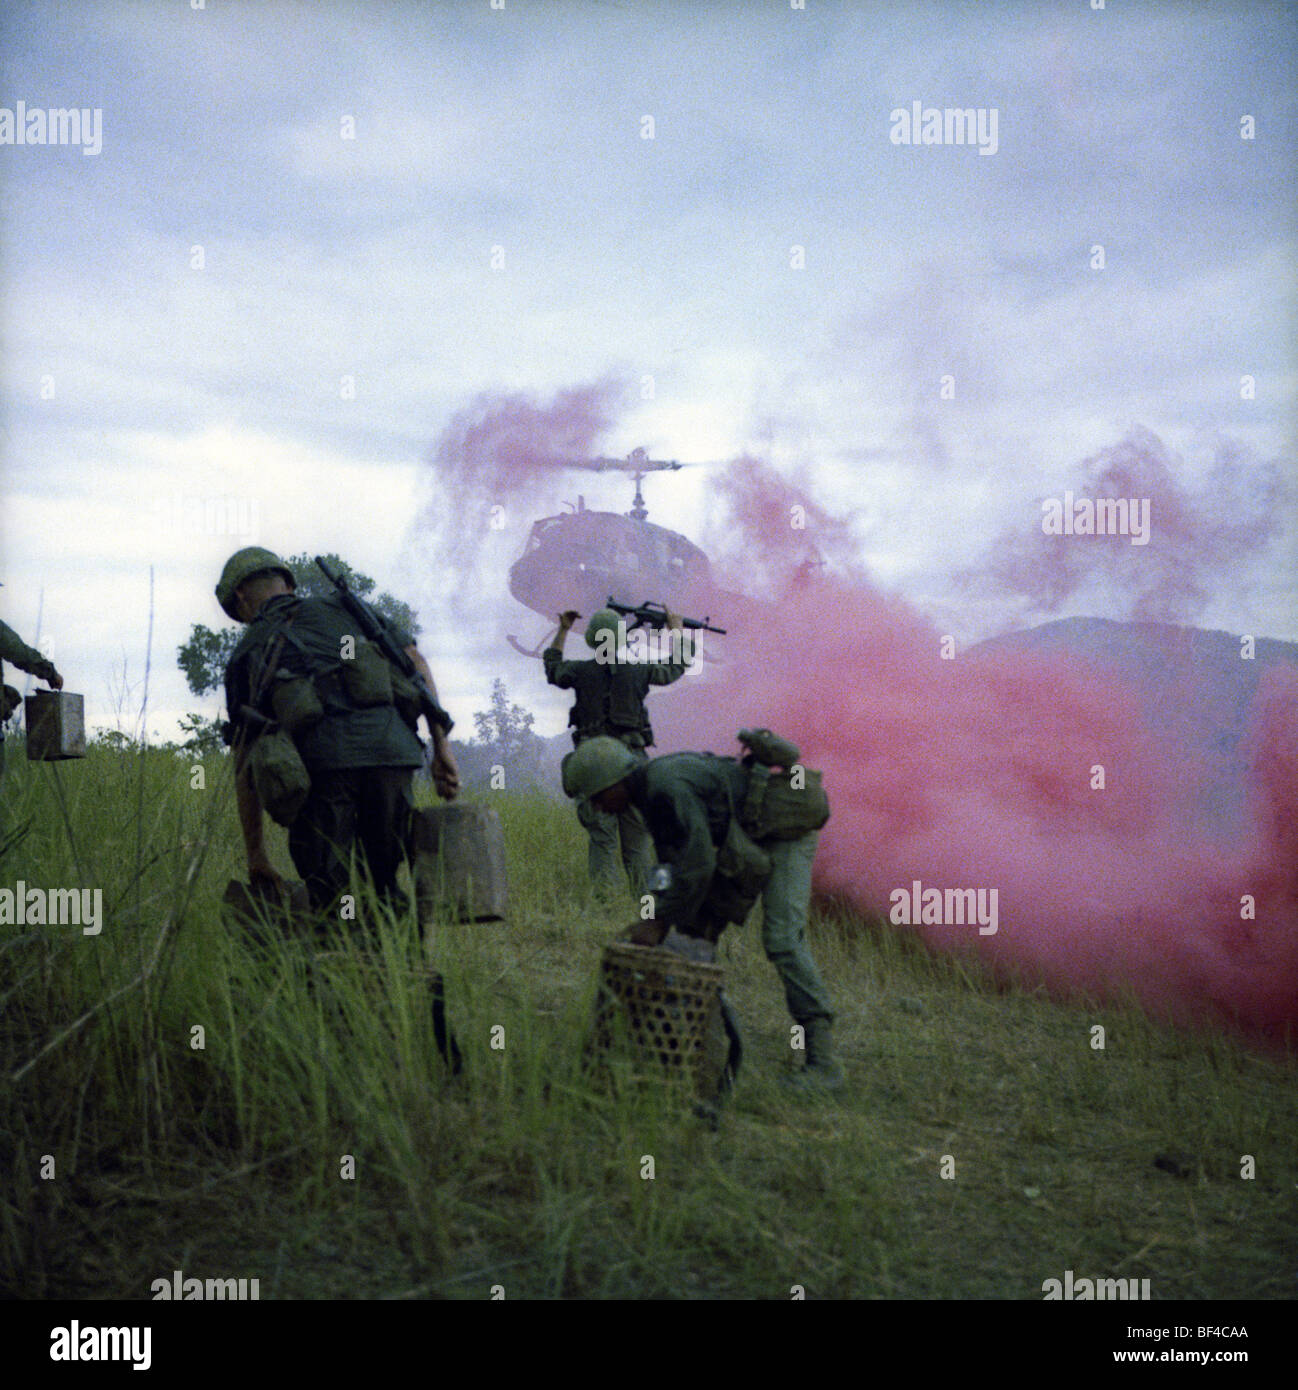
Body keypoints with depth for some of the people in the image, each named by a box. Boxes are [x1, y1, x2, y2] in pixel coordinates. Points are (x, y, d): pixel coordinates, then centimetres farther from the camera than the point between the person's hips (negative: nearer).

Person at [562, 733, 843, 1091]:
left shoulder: (667, 788, -27)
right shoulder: (650, 790, 4)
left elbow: (697, 864, -31)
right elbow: (672, 862, 11)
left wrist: (659, 923, -25)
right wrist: (658, 919, 2)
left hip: (785, 834, -10)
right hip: (747, 842, 10)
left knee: (782, 940, -19)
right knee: (697, 923, 11)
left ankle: (823, 1061, -20)